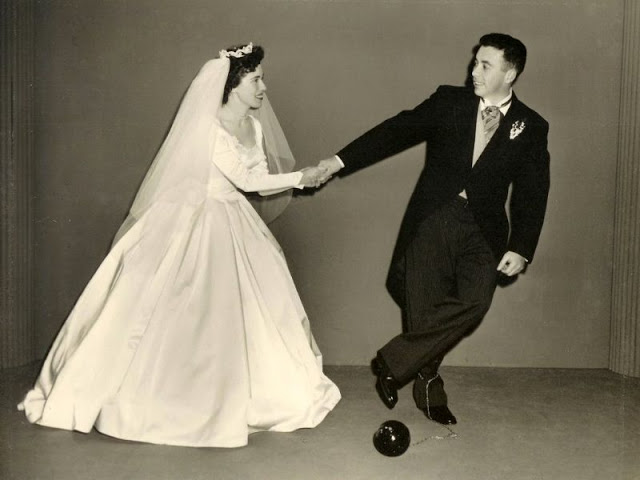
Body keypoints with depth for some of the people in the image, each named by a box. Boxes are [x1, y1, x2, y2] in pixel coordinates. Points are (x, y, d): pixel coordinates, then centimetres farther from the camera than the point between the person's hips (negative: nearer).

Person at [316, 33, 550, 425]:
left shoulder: (531, 127, 6)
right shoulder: (449, 102, 7)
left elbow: (532, 194, 4)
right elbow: (398, 131, 1)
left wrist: (521, 248, -7)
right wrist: (341, 160, -7)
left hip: (482, 230, 0)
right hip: (433, 220, 0)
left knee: (475, 301, -19)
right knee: (424, 309, -3)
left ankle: (394, 362, -2)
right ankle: (429, 390, 21)